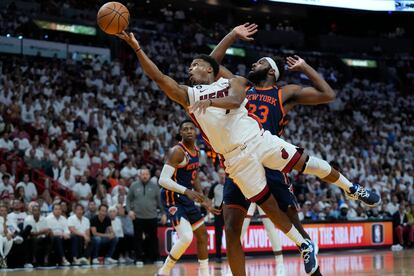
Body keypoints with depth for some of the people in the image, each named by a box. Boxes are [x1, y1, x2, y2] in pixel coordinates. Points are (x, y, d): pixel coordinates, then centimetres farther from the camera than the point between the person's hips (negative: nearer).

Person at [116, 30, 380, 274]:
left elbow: (234, 100, -12)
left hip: (259, 140, -1)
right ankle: (305, 246, 13)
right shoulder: (188, 95, 14)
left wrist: (210, 102, -29)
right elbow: (158, 76, 3)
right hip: (237, 158, 1)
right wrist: (136, 47, -5)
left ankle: (353, 189, 15)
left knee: (306, 163, -7)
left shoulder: (234, 82, 11)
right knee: (268, 205, 1)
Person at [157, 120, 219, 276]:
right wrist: (186, 191, -33)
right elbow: (163, 180, -24)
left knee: (202, 234, 16)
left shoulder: (196, 151, 10)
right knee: (186, 237, -24)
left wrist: (201, 195, 21)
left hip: (186, 198, 10)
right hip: (172, 198, -10)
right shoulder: (177, 151, -17)